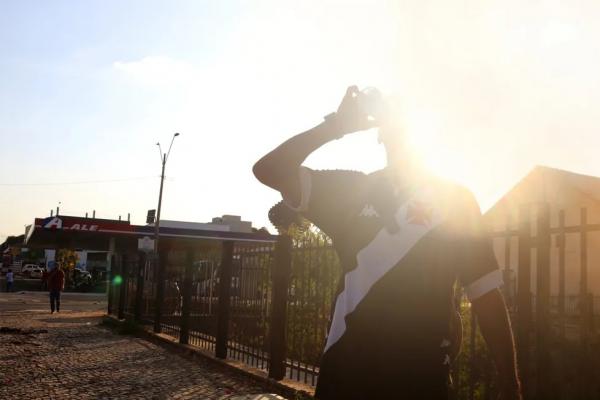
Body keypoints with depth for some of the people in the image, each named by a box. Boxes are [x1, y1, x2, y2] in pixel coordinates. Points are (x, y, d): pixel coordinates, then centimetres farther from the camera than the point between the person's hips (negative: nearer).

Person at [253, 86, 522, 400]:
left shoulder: (454, 198, 2)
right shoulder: (348, 189, 5)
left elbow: (486, 294, -1)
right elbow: (267, 170, -5)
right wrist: (337, 125, -7)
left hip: (423, 373, -1)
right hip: (348, 367, 1)